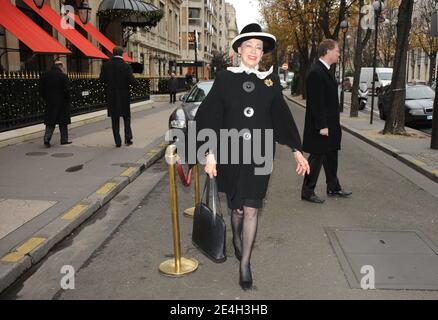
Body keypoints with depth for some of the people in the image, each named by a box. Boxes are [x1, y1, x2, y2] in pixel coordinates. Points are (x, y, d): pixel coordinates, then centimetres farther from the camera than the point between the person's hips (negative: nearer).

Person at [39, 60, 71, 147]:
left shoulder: (45, 75, 5)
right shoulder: (63, 76, -11)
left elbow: (41, 90, 7)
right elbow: (66, 90, -12)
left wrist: (46, 99, 14)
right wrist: (67, 100, 1)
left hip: (49, 102, 4)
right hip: (61, 103, -4)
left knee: (50, 123, 7)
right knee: (63, 122, 7)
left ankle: (47, 139, -6)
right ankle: (64, 140, 13)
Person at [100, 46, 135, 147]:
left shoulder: (106, 65, -4)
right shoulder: (126, 66, -10)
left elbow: (102, 79, -2)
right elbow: (131, 80, -14)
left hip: (111, 96, 2)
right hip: (124, 95, -1)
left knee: (115, 120, 9)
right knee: (126, 117, 16)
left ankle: (118, 142, 9)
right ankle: (128, 138, 8)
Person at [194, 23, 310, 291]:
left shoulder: (271, 81, 3)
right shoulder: (225, 78, -1)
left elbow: (282, 117, 6)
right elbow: (210, 116, -4)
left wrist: (297, 150, 1)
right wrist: (211, 153, -10)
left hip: (259, 155, 1)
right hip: (231, 154, 0)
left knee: (251, 209, 0)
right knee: (237, 207, 13)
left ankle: (245, 263, 14)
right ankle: (237, 239, 44)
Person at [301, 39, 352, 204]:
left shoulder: (326, 70, 12)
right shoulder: (316, 72, -19)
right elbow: (316, 102, -23)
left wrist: (332, 124, 16)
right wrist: (322, 126, -23)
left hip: (330, 124, 10)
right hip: (321, 125, -10)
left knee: (331, 156, 18)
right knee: (317, 157, -1)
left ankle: (333, 188, 32)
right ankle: (307, 192, 11)